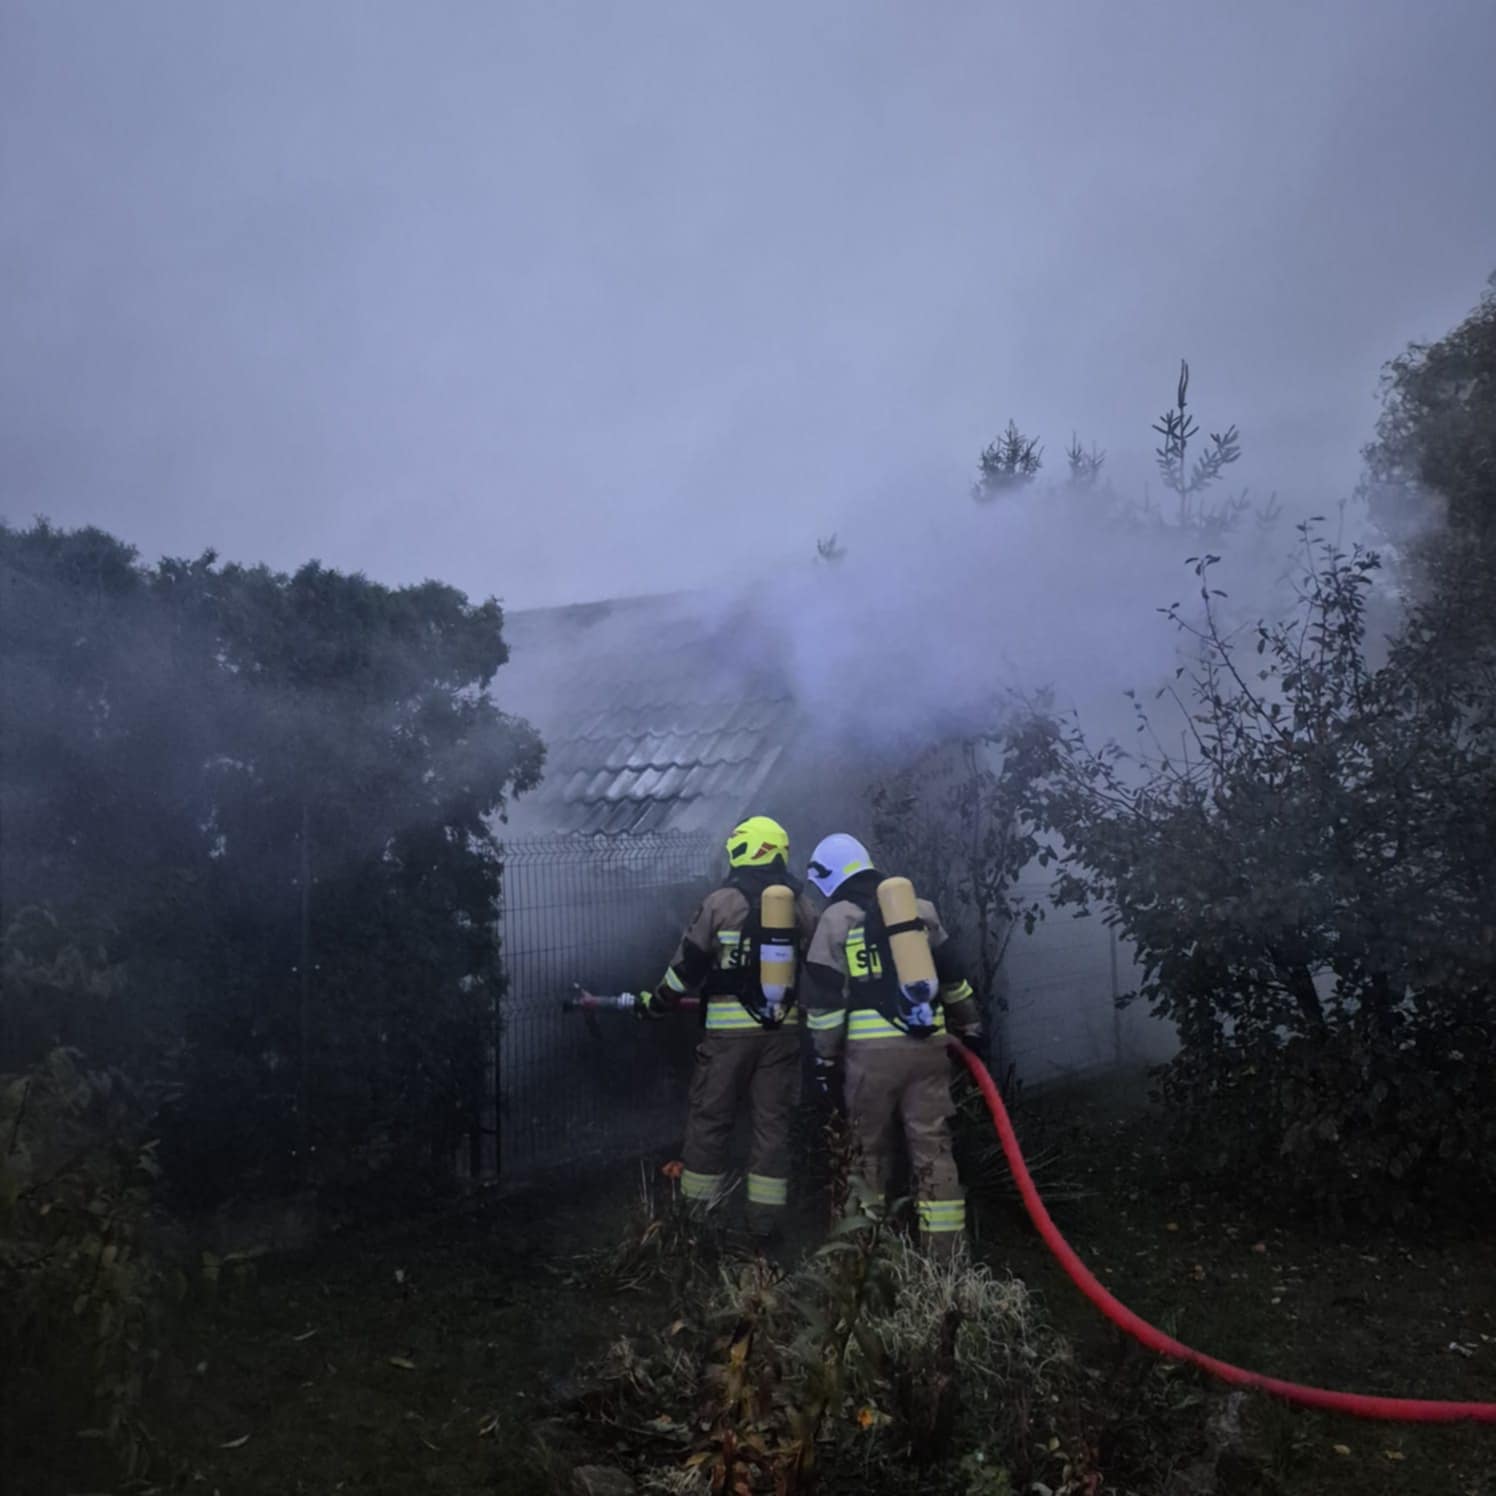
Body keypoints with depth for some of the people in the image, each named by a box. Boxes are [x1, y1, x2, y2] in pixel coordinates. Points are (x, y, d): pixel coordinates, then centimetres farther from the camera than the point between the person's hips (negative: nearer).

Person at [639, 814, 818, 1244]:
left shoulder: (721, 902, -7)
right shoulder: (802, 907, 5)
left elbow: (687, 966, -4)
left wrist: (655, 1003, 10)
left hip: (729, 1030, -3)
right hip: (783, 1030, 3)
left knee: (710, 1120, 7)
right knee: (773, 1123, 9)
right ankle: (766, 1219, 13)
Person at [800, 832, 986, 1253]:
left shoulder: (835, 918, 2)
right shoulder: (918, 907, 14)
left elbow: (824, 997, -1)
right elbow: (952, 974, 19)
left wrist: (826, 1056, 6)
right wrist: (970, 1026, 29)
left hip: (872, 1048, -3)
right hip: (926, 1045, 3)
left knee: (871, 1147, 12)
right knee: (933, 1147, 5)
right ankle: (945, 1248, 1)